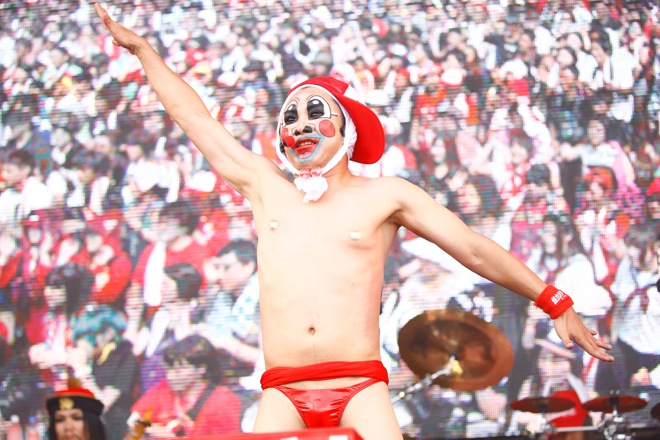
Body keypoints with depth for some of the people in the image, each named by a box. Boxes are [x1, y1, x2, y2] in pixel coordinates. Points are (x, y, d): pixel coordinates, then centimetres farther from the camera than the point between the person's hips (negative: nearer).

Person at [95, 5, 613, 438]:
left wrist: (555, 302, 10)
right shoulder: (265, 185, 17)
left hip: (360, 387, -2)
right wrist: (143, 49, 31)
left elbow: (476, 250, 11)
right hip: (283, 391, 2)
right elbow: (197, 120, 24)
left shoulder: (386, 195, 11)